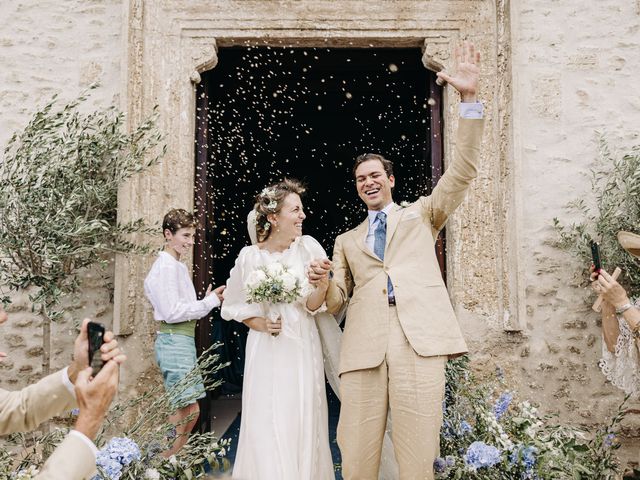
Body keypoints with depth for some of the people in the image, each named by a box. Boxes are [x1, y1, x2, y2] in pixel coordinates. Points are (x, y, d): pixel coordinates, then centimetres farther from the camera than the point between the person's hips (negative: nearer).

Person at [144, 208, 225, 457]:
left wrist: (207, 301, 3)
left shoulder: (178, 266, 16)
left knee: (187, 409, 13)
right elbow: (171, 312, -18)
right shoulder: (166, 266, -13)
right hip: (174, 340, -10)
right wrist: (209, 301, -12)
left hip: (183, 340, 10)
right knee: (189, 409, -7)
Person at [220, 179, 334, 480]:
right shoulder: (250, 256, -5)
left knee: (304, 426, 8)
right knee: (266, 428, 3)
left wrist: (322, 284, -26)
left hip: (302, 350, 1)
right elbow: (234, 305, 8)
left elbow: (313, 307, -6)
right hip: (266, 351, 0)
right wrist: (260, 324, -8)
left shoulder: (308, 247, -5)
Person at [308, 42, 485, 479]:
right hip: (363, 348, 2)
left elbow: (463, 171, 8)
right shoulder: (347, 241, 25)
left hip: (419, 343, -2)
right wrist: (323, 283, -5)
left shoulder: (421, 214, 21)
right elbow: (335, 302, 19)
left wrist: (470, 98, 0)